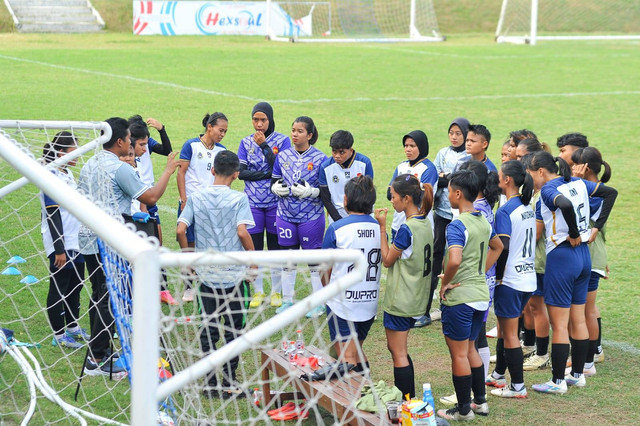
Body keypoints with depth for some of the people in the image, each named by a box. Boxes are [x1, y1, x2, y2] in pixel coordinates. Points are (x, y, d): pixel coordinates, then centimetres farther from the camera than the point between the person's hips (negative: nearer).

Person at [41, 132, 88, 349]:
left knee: (75, 286, 15)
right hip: (61, 245, -9)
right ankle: (58, 335, 8)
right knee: (59, 288, 0)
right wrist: (59, 249, -21)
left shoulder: (67, 173, 10)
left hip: (76, 242, 9)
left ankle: (73, 328, 27)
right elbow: (52, 216, -20)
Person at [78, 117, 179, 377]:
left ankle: (98, 351, 22)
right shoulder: (120, 169, -15)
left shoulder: (88, 166, 11)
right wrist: (168, 171, -1)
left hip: (88, 239, 8)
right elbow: (151, 197, -13)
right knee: (108, 299, -4)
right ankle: (97, 360, -3)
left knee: (98, 295, 16)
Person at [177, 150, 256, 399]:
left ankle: (210, 383, 14)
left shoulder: (196, 198, 1)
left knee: (208, 330, 11)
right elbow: (242, 232, -19)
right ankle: (229, 384, 9)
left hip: (206, 275, 3)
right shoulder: (238, 198, -9)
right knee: (234, 331, 7)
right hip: (235, 275, -3)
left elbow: (180, 231, -5)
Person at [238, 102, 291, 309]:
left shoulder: (282, 141, -2)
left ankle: (276, 292, 17)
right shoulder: (246, 142, 5)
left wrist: (264, 145, -16)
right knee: (254, 248, 4)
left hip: (275, 201, -2)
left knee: (275, 247, 5)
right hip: (253, 203, 2)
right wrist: (268, 174, -14)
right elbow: (241, 172, -4)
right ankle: (258, 292, 16)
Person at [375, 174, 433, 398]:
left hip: (400, 300, -9)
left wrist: (382, 227, -11)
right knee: (397, 348, 20)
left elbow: (387, 260, -11)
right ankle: (409, 396, 26)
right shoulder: (425, 224, 5)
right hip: (416, 299, 9)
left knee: (398, 353, 0)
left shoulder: (407, 229, -22)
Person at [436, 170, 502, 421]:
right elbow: (497, 247, 25)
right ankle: (480, 401, 27)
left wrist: (445, 282, -16)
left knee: (459, 354, 3)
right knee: (470, 349, 21)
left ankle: (463, 409, 11)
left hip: (459, 297, -8)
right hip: (481, 294, 8)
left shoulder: (457, 226, -19)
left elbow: (454, 260, -33)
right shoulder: (484, 222, 6)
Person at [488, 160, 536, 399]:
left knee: (510, 335, 1)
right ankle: (498, 374, 34)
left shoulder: (505, 211, -18)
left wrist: (498, 276, -11)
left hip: (510, 281, -8)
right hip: (528, 278, 8)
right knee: (505, 328, 22)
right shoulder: (528, 208, 8)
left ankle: (518, 387, 7)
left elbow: (503, 248, -25)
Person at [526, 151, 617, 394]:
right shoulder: (577, 183, 8)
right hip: (584, 255, 8)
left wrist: (574, 234, -20)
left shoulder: (549, 190, -14)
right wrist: (596, 228, 13)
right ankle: (577, 375, 25)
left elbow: (566, 205, -36)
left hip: (561, 255, -8)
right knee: (578, 320, 16)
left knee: (559, 324, -1)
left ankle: (558, 381, 5)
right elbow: (611, 193, 18)